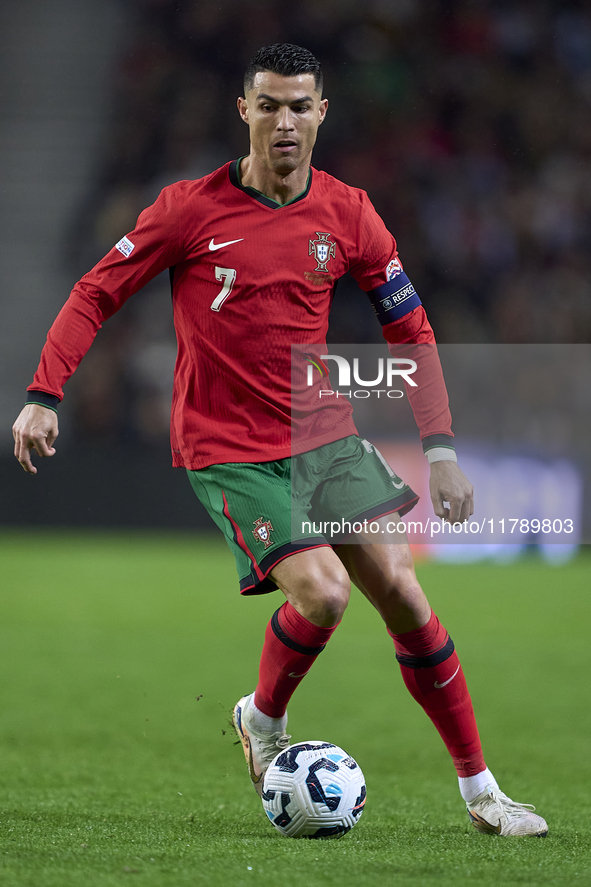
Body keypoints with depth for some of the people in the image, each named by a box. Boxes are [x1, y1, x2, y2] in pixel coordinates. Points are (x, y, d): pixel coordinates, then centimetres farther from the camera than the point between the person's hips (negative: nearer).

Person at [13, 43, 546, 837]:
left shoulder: (346, 213, 0)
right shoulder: (191, 209, -9)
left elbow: (410, 330, 7)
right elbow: (96, 295, -3)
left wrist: (440, 450, 0)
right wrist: (44, 394, -14)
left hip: (326, 435, 4)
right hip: (230, 451, -4)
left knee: (402, 594, -3)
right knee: (324, 592, -20)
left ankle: (480, 792, 7)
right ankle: (263, 718, 11)